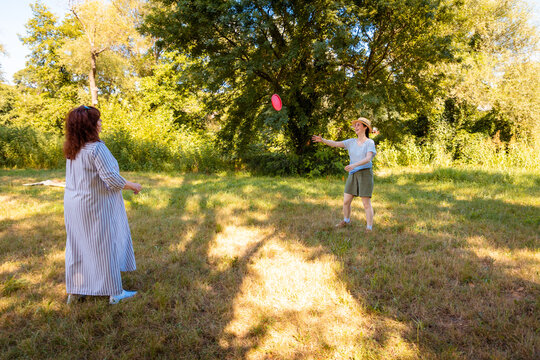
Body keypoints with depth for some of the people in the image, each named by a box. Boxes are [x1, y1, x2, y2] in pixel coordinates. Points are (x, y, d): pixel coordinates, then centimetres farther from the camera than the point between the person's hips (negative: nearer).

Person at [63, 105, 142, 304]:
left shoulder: (72, 150, 3)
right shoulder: (96, 148, -22)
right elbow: (112, 178, -24)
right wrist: (133, 186, -8)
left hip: (74, 205, 8)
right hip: (96, 207, -8)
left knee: (77, 247, 17)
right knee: (106, 247, 5)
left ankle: (74, 292, 29)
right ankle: (115, 293, 17)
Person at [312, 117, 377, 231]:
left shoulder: (370, 143, -7)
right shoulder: (351, 142, 9)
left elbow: (368, 159, -22)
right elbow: (335, 144, 1)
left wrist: (354, 165, -38)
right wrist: (322, 140, -15)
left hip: (365, 174, -5)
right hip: (353, 175, 5)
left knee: (366, 204, -7)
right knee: (346, 201, 8)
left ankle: (369, 229, 3)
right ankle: (346, 220, 34)